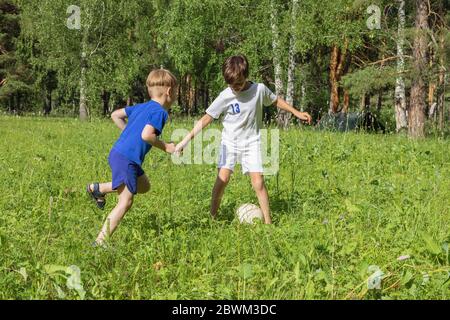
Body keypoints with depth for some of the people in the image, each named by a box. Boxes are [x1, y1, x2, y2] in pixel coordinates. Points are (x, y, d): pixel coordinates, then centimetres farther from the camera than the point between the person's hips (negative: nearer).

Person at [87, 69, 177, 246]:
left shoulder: (141, 107, 16)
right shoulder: (160, 111, -11)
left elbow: (115, 115, 22)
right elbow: (146, 135, -23)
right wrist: (166, 147, -10)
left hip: (118, 152, 10)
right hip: (126, 159, -10)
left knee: (144, 186, 24)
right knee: (125, 202, -8)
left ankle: (97, 188, 25)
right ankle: (100, 242, -11)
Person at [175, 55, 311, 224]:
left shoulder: (260, 89, -11)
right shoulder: (225, 96, -14)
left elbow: (276, 100, 9)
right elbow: (206, 118, -12)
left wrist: (296, 112, 12)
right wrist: (186, 140, -16)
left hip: (252, 142, 0)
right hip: (230, 142, 0)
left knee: (258, 183, -10)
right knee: (222, 178, -15)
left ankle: (268, 221, 1)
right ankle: (212, 217, 1)